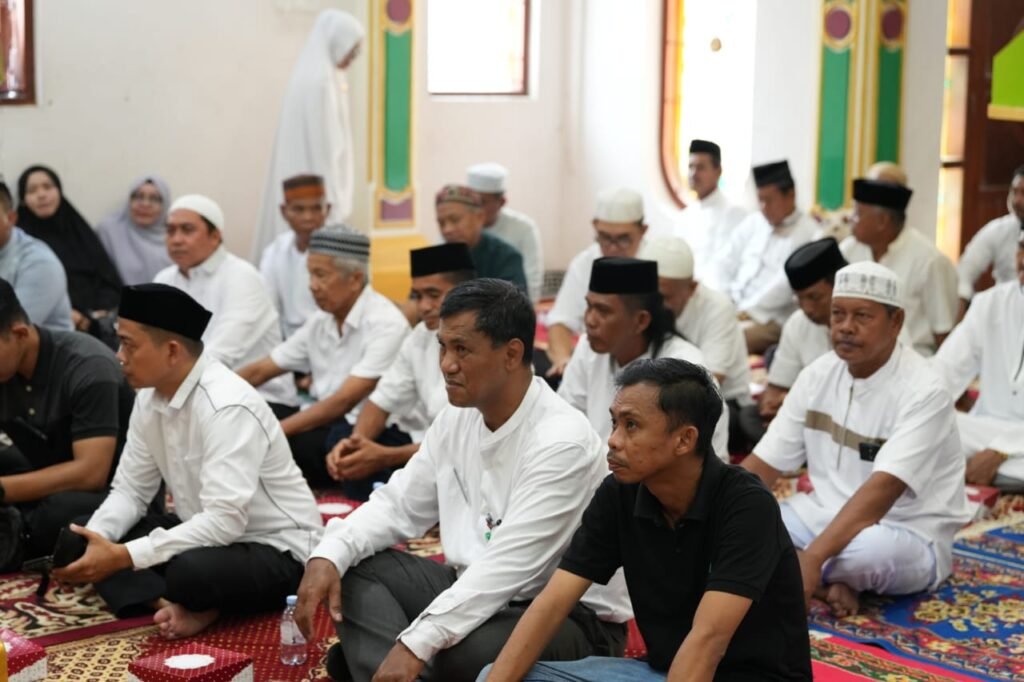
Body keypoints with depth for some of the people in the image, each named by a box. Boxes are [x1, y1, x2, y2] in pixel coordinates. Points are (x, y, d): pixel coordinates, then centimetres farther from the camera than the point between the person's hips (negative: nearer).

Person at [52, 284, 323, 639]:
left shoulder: (227, 407, -27)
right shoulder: (149, 397, -2)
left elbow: (225, 520, -33)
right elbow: (130, 490, 4)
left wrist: (123, 557, -33)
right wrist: (91, 541, -16)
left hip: (276, 551, -8)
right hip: (207, 533, 8)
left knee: (191, 572, -37)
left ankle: (195, 603, -5)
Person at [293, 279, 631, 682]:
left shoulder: (561, 441, -23)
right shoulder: (457, 419, 2)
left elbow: (508, 567, -30)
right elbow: (398, 505, 10)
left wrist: (417, 644, -35)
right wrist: (328, 555, -10)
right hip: (477, 592, 8)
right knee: (353, 568, -4)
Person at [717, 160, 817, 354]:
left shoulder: (808, 233, -3)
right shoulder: (752, 222, 17)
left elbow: (785, 284, -13)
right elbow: (726, 265, 16)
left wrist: (749, 312, -16)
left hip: (772, 319, -6)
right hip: (732, 308, 6)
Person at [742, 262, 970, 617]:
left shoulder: (923, 391, -19)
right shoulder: (819, 374, 1)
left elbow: (883, 489, -30)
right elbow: (764, 462, 2)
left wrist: (813, 556, -41)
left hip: (907, 535, -5)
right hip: (825, 516, 6)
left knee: (869, 550, -40)